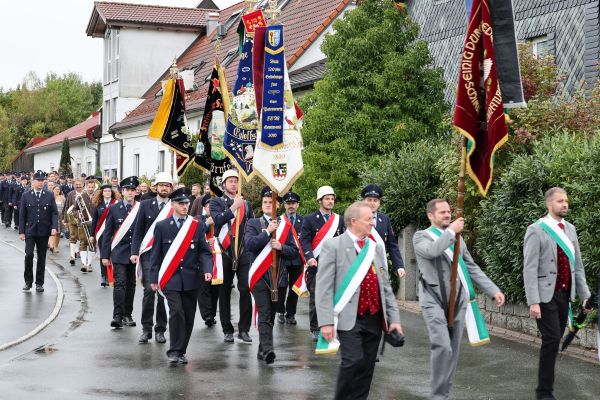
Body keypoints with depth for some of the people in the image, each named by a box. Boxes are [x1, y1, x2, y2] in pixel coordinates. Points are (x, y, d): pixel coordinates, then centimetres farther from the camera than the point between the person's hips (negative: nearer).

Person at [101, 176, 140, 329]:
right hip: (119, 252, -2)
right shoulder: (114, 208, 2)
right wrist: (105, 255, -1)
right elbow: (107, 233, 3)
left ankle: (127, 315, 19)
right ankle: (117, 315, -11)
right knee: (120, 282, -12)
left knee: (131, 284, 9)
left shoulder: (141, 208, 2)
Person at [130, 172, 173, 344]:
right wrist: (134, 252, -3)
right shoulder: (145, 205, 7)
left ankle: (160, 329, 13)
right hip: (149, 254, 0)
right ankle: (146, 328, 2)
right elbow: (138, 231, 8)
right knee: (149, 290, -7)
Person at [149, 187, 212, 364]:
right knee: (176, 312, -15)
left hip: (191, 279, 2)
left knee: (188, 316, 5)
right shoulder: (162, 226, 4)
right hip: (171, 278, -2)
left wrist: (207, 270, -15)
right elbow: (156, 254, 7)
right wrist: (154, 278, 4)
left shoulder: (197, 225, 6)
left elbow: (204, 251, 2)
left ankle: (181, 351, 18)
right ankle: (174, 351, -6)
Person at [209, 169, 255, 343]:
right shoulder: (216, 202, 4)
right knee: (224, 292, 4)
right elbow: (217, 220, -14)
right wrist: (233, 207, -19)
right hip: (224, 252, -2)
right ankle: (227, 331, 12)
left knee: (246, 289, -8)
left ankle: (244, 329, -1)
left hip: (243, 253, 2)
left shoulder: (246, 204, 14)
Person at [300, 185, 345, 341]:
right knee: (315, 298, 1)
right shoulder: (310, 219, 2)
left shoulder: (339, 220, 13)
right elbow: (304, 240, -6)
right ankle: (315, 329, 9)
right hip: (316, 265, -3)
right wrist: (309, 257, -21)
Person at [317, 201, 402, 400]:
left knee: (367, 366, 6)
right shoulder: (333, 246, -4)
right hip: (349, 319, -5)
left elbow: (385, 286, 16)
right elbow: (324, 287, -9)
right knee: (354, 361, -16)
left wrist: (394, 318, 8)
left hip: (374, 319, 6)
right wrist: (326, 321, -16)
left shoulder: (376, 248, 14)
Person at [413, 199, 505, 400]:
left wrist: (493, 290, 9)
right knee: (443, 347, -17)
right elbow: (431, 251, -24)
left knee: (453, 350, 7)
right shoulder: (421, 236, 0)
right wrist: (451, 231, -18)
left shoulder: (457, 238, 16)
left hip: (457, 300, 6)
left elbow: (472, 268, 16)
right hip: (434, 300, -5)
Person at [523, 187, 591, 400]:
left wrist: (584, 293, 9)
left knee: (554, 340, 9)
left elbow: (577, 265, 14)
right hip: (546, 295, -6)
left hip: (565, 294, 6)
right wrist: (533, 301, -18)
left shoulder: (570, 229, 10)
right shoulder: (536, 230, -10)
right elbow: (529, 268, -13)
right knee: (552, 340, -9)